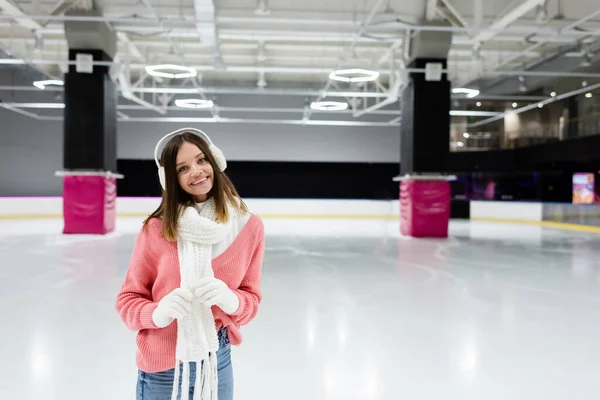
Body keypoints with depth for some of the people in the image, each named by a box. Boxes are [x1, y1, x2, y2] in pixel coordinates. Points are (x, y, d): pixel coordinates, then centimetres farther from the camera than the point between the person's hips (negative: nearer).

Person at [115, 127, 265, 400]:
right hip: (162, 368, -2)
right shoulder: (157, 229, -12)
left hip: (218, 362, 2)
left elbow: (251, 298, 0)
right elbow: (128, 298, -3)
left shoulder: (249, 226, -6)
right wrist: (158, 313, -22)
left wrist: (230, 299, -20)